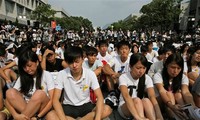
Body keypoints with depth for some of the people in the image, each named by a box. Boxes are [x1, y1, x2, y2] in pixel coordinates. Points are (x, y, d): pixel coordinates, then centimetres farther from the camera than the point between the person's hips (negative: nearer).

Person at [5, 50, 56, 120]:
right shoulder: (22, 77, 6)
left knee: (40, 93, -33)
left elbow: (52, 100, -11)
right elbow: (9, 98, -3)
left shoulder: (46, 75, -4)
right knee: (10, 92, -19)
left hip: (42, 109, -3)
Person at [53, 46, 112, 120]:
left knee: (107, 110, -26)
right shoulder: (61, 74, -13)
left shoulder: (90, 74, -12)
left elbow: (99, 97, -15)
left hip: (86, 106, 1)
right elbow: (56, 99, -16)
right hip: (68, 107, 0)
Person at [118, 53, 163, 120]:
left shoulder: (147, 78, -7)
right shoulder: (123, 77, -17)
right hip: (124, 108, -2)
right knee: (137, 100, -34)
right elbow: (126, 97, -33)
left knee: (146, 100, -31)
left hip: (142, 109, 3)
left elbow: (152, 97, -22)